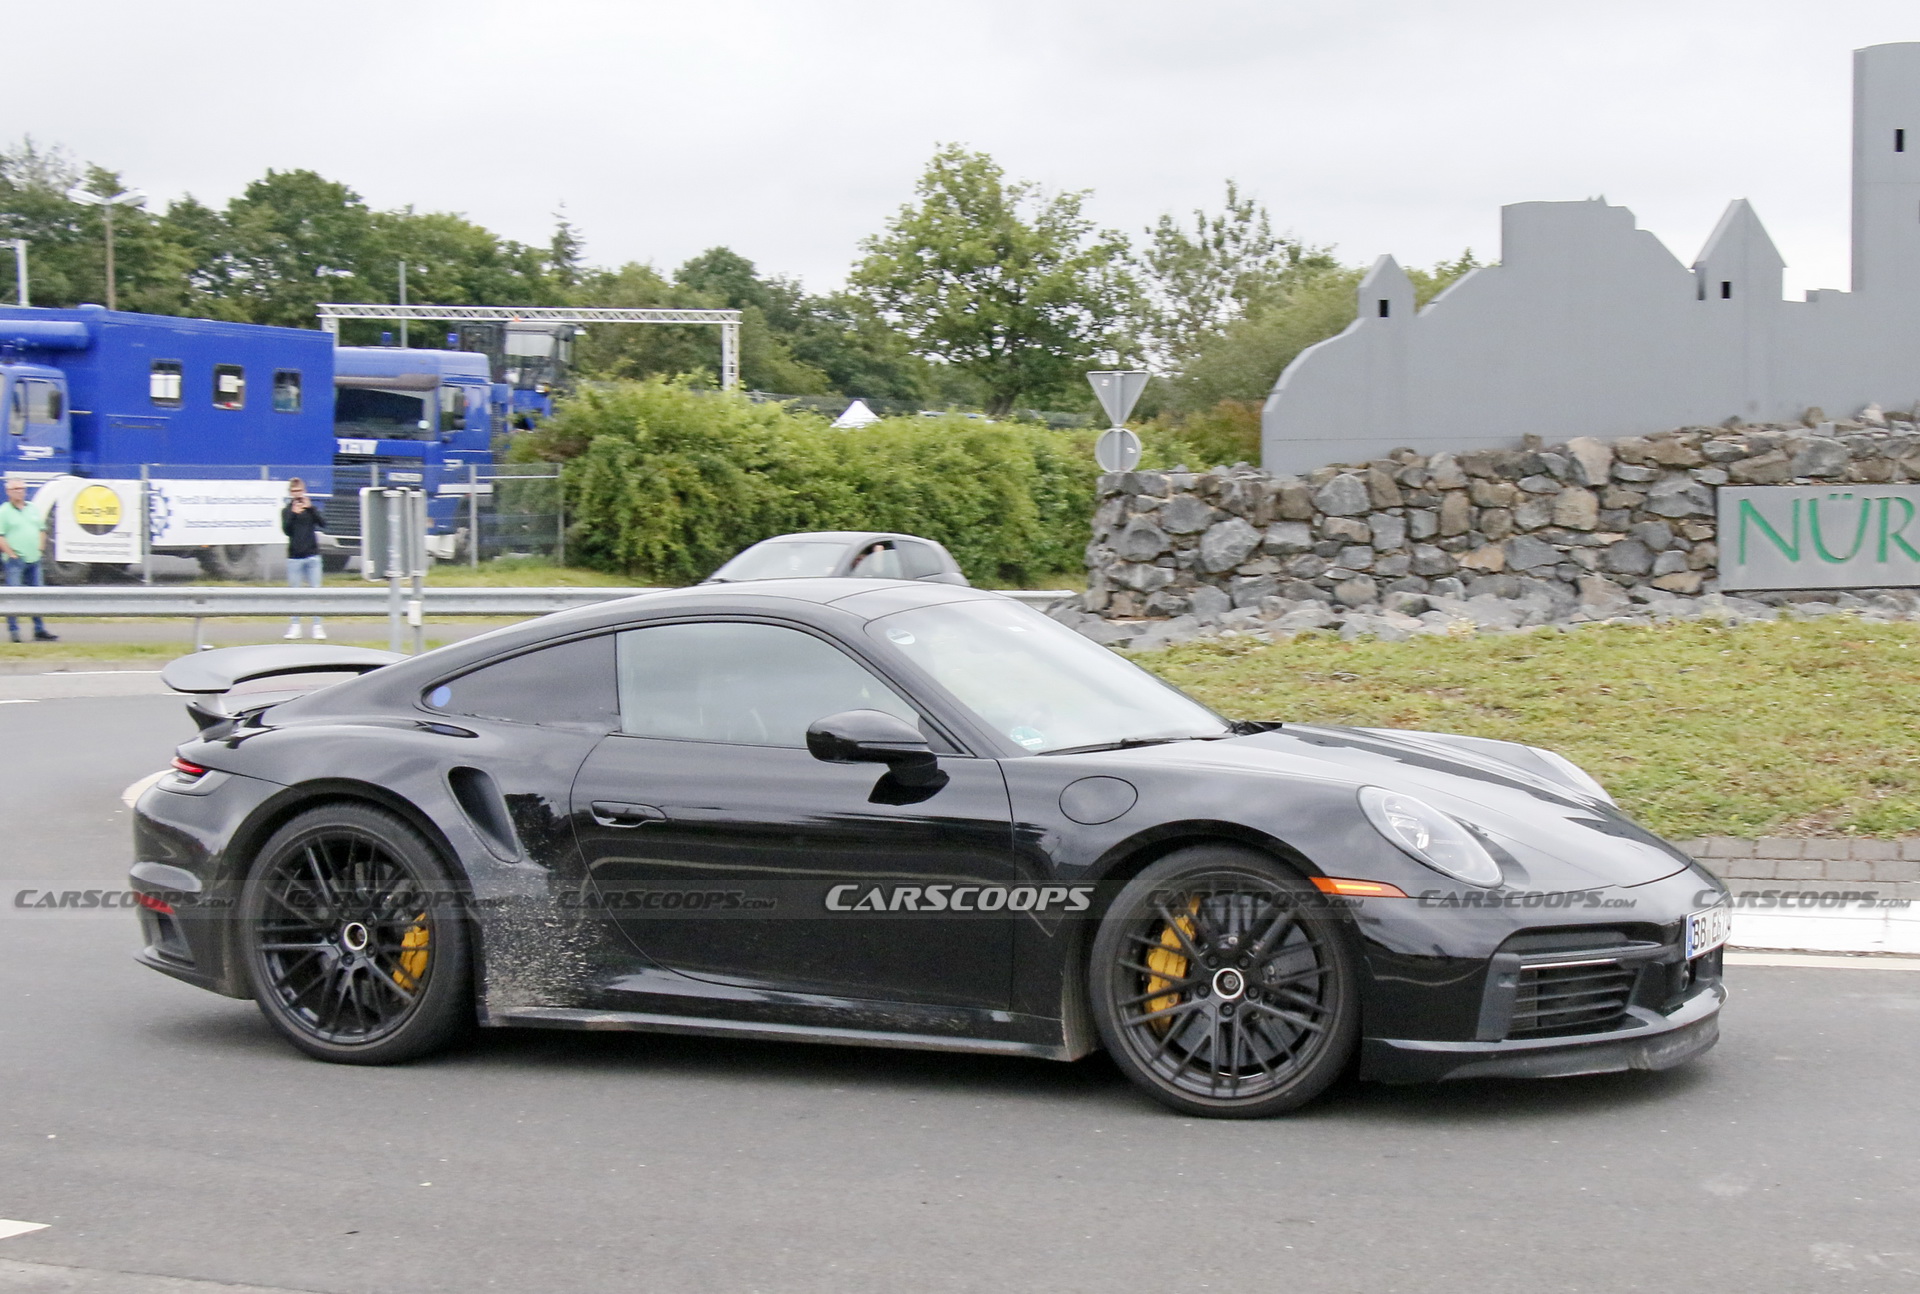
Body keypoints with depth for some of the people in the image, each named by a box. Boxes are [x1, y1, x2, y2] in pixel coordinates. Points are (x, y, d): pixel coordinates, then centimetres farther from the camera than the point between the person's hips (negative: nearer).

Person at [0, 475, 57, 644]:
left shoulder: (33, 509, 13)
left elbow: (42, 530, 21)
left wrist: (40, 548, 8)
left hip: (33, 559, 6)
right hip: (15, 560, -6)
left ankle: (40, 631, 14)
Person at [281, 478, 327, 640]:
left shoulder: (311, 508, 8)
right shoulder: (286, 511, 6)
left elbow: (323, 524, -7)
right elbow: (286, 530, -8)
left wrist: (310, 508, -16)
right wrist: (293, 514, -20)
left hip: (312, 556, 0)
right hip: (294, 557, 0)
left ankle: (317, 627, 2)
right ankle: (295, 626, 9)